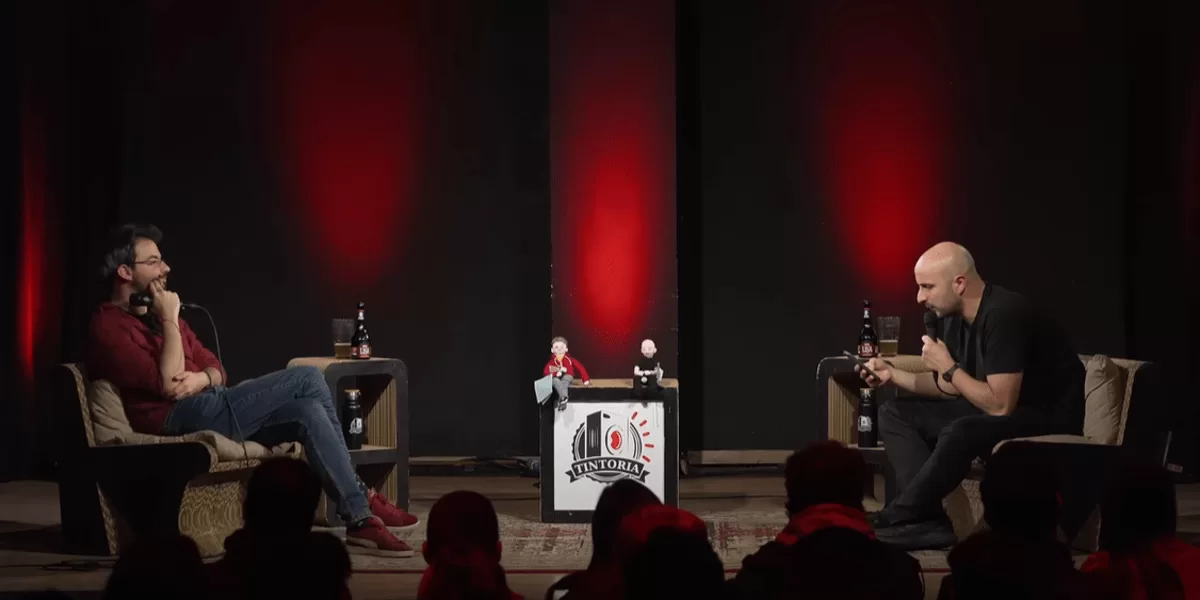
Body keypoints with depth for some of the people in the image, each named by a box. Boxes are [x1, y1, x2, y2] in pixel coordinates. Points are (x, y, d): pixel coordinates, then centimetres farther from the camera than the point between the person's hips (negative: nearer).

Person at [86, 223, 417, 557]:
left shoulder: (154, 315, 21)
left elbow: (215, 367, 17)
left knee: (307, 411, -14)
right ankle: (362, 497, -6)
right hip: (181, 419, -9)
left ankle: (360, 519, -14)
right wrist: (170, 319, -13)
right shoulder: (109, 327, -9)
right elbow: (168, 384, -19)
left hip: (208, 410, 9)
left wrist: (201, 379, -7)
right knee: (307, 379, -14)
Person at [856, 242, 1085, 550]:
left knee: (960, 432, -36)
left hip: (1049, 419, -10)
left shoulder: (1003, 315, -25)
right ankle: (928, 522, -17)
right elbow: (952, 387, 13)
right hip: (995, 409, 10)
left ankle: (894, 520, -18)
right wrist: (894, 375, -1)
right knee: (896, 413, 1)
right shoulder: (953, 316, 2)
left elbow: (1000, 405, -28)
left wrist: (947, 367, -18)